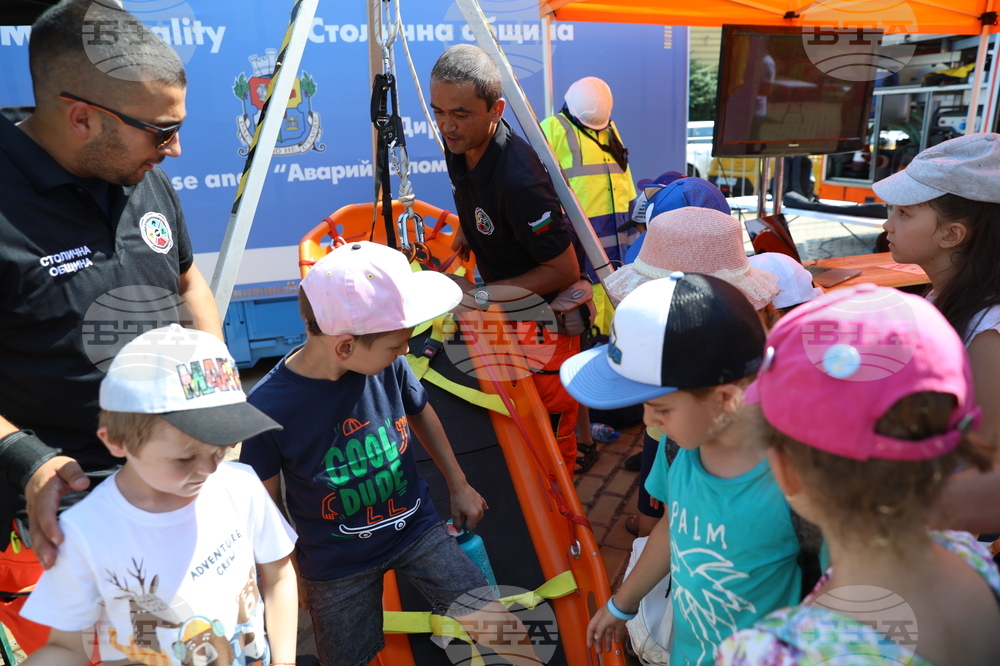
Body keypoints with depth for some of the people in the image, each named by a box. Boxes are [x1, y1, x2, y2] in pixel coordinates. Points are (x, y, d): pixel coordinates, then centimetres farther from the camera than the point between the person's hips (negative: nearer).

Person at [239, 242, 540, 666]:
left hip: (416, 529, 2)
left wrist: (459, 486, 12)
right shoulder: (268, 408, -25)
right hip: (336, 564, -1)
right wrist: (293, 575, 1)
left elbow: (420, 412, 5)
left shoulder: (388, 364, -18)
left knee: (501, 631, -6)